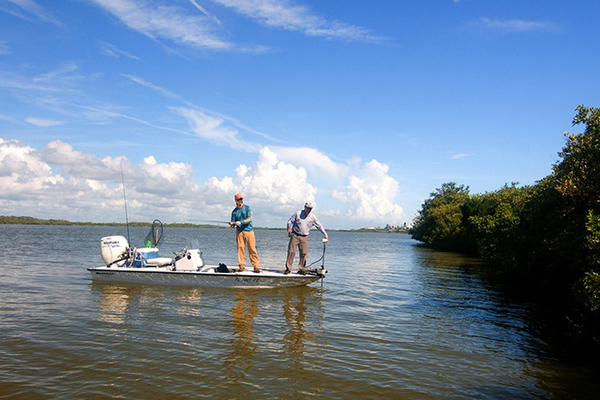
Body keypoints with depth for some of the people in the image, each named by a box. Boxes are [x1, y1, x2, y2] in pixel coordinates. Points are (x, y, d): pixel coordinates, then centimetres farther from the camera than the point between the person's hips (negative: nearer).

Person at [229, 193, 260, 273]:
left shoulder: (247, 208, 5)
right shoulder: (234, 211, 10)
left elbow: (249, 218, -6)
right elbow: (233, 223, 9)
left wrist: (241, 222, -19)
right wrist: (232, 224, -15)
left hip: (249, 231, -1)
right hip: (239, 232, 2)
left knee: (252, 249, -3)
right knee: (240, 248, -3)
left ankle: (256, 266, 0)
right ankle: (242, 266, 5)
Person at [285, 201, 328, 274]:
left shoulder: (313, 217, 6)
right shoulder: (298, 213, 1)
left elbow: (319, 226, 10)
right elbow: (290, 221, 3)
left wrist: (325, 235, 8)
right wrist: (289, 228, -16)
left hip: (304, 237, 2)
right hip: (295, 235, -2)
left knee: (304, 253, -2)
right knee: (291, 251, -7)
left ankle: (301, 269, 9)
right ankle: (288, 268, -1)